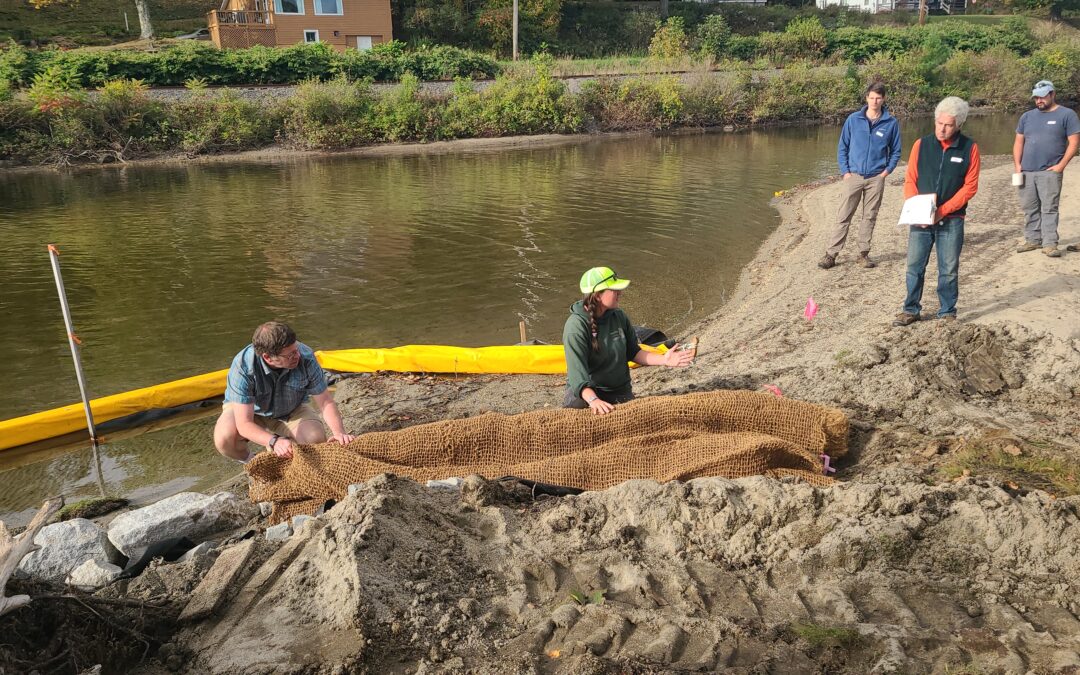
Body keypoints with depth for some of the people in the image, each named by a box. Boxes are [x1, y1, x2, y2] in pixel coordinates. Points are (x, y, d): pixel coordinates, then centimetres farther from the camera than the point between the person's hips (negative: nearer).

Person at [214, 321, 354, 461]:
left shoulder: (306, 357, -29)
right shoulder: (243, 367, -35)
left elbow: (326, 402, -18)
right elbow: (244, 423, -35)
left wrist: (339, 432, -36)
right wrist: (274, 441, -53)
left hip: (292, 410, 2)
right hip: (247, 410, -1)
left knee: (317, 440, -25)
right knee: (224, 439, -30)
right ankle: (248, 461, 4)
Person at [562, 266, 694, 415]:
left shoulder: (619, 316, 1)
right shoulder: (576, 325, -20)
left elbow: (633, 352, 11)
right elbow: (577, 369, -29)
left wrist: (663, 360, -3)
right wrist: (593, 400, -45)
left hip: (620, 392, 5)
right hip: (585, 392, -5)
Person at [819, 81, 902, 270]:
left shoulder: (891, 123, 2)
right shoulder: (853, 119, 1)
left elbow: (895, 151, 10)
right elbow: (842, 147, 6)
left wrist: (886, 171, -2)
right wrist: (845, 171, -2)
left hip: (876, 178, 1)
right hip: (853, 176, -1)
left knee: (870, 217, 7)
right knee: (843, 216, -2)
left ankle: (864, 253, 17)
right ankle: (831, 254, 0)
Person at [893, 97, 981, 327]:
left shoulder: (970, 148, -1)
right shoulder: (921, 145, 2)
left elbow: (970, 186, -3)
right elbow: (909, 180, 3)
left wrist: (943, 210, -14)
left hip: (951, 220, -1)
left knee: (949, 270, 6)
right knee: (914, 266, 4)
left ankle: (947, 312, 18)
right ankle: (911, 310, 16)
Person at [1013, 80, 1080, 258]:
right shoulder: (1027, 116, 15)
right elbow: (1019, 142, 15)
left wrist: (1061, 165, -10)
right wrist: (1017, 165, 3)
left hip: (1050, 172, -4)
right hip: (1026, 172, 4)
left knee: (1049, 208, -7)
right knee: (1029, 208, 8)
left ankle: (1050, 244, -5)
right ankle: (1033, 239, 17)